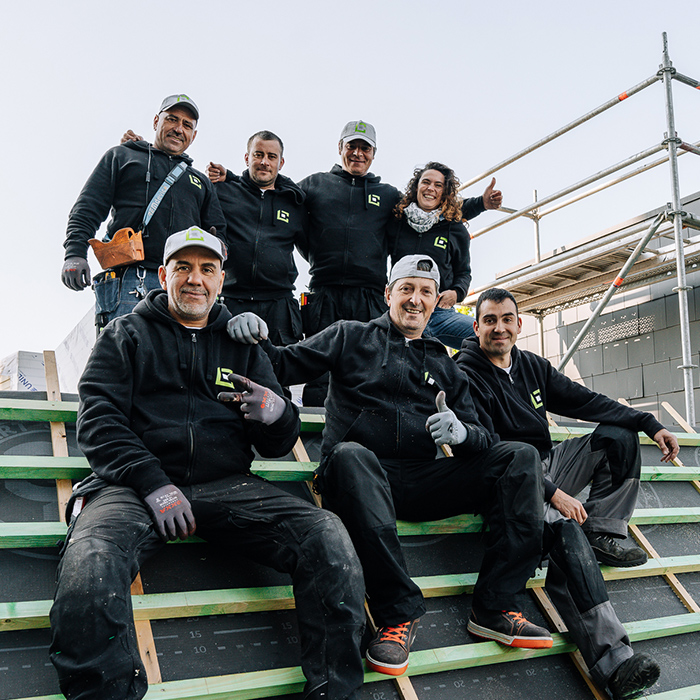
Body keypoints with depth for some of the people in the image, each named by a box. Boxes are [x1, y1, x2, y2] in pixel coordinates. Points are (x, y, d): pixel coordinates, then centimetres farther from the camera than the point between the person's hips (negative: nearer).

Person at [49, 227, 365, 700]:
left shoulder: (242, 345, 22)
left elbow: (277, 445, 19)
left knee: (327, 535, -22)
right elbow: (97, 419, 2)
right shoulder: (126, 336, 16)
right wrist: (154, 484, -14)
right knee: (89, 563, -35)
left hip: (227, 486, 2)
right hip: (135, 484, -2)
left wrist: (276, 415, -8)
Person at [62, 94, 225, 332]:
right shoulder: (122, 157, 21)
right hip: (128, 281, -3)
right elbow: (88, 209, 11)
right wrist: (75, 254, -6)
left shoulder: (201, 182, 30)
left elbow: (217, 232, 26)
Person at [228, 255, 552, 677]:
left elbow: (480, 439, 16)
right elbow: (287, 366, 7)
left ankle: (496, 609, -16)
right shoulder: (351, 337, 15)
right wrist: (258, 337, -14)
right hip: (362, 479, -3)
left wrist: (461, 431, -9)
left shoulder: (444, 366, 23)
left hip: (421, 483, 4)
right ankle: (399, 611, -31)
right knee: (350, 454, -39)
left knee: (521, 457, -11)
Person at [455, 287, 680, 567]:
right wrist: (552, 493, -25)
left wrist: (650, 425, 1)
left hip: (547, 465, 8)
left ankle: (600, 533, -4)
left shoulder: (532, 365, 10)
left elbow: (584, 401, 10)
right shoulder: (466, 378, -14)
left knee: (619, 436, 3)